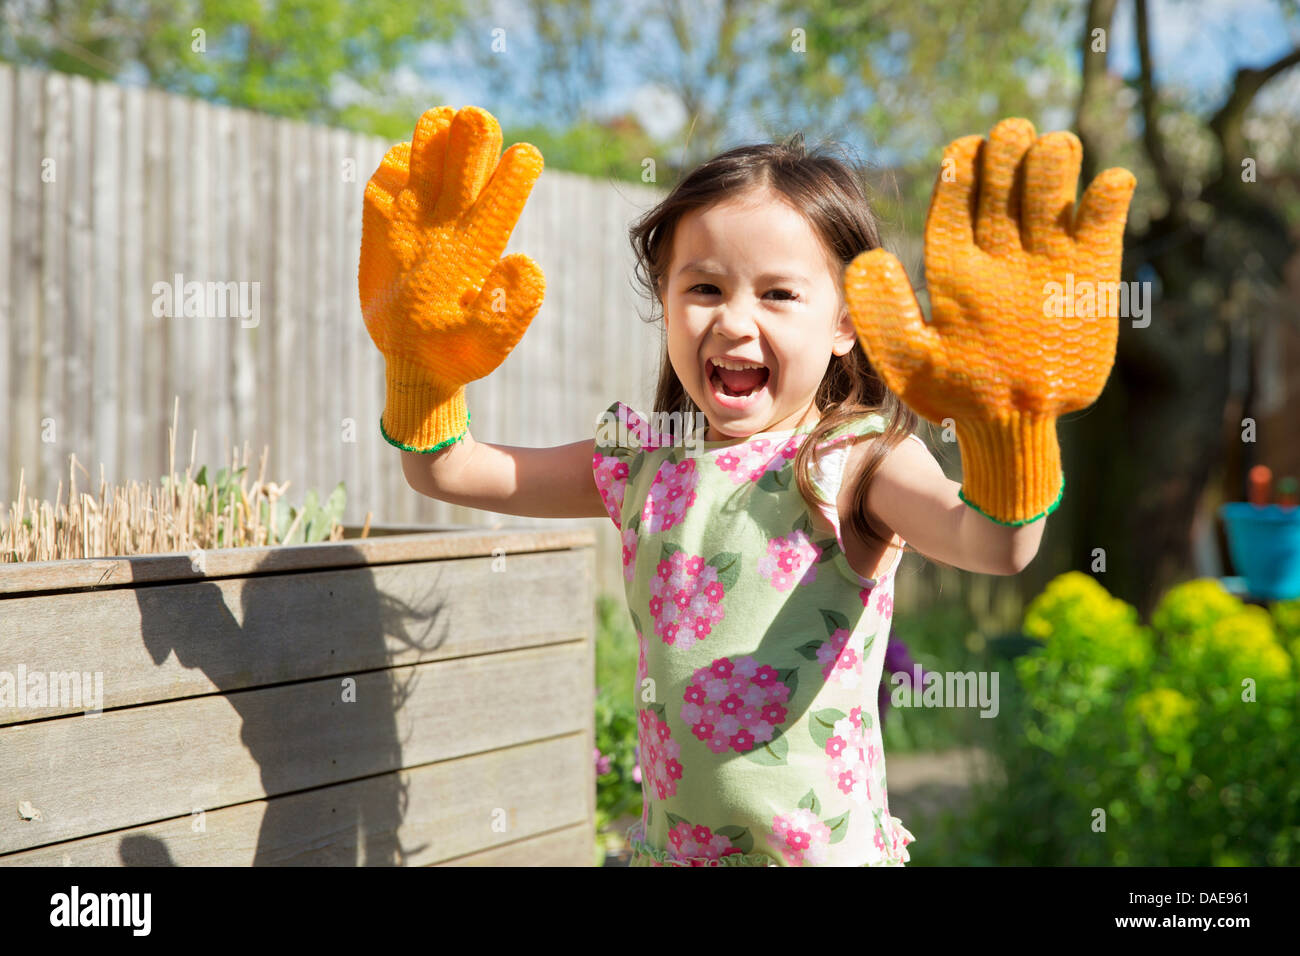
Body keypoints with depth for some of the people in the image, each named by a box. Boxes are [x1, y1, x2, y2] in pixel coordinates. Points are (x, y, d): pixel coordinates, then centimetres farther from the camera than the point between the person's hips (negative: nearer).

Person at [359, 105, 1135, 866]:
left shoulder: (858, 458, -14)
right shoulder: (640, 459, 2)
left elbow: (997, 545, -32)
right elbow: (447, 472, 5)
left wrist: (1008, 419, -51)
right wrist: (424, 363, -13)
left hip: (825, 847, -4)